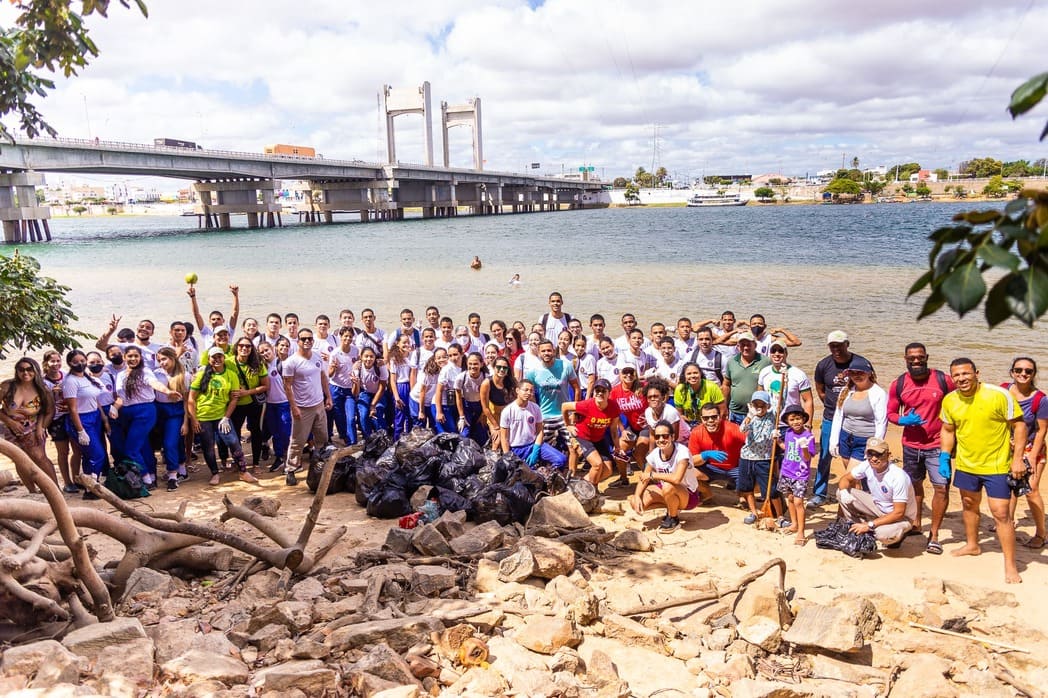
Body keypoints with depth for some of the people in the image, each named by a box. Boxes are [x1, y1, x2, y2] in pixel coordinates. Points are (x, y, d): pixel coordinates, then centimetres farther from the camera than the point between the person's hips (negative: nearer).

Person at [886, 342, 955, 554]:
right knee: (915, 485, 18)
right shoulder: (898, 384, -2)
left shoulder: (943, 380, -7)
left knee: (942, 487, -8)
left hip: (937, 445, -2)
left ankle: (934, 534, 5)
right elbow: (891, 413, 6)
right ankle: (916, 523, 38)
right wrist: (903, 420, -16)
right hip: (911, 445, 2)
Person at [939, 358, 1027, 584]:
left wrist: (1017, 458, -15)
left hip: (997, 466, -5)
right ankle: (972, 545, 44)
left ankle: (1010, 565, 4)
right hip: (965, 464, 5)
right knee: (969, 506, 22)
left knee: (1001, 513, -7)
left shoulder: (999, 395, -18)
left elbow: (1019, 425, -11)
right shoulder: (949, 401, -4)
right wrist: (945, 457, 2)